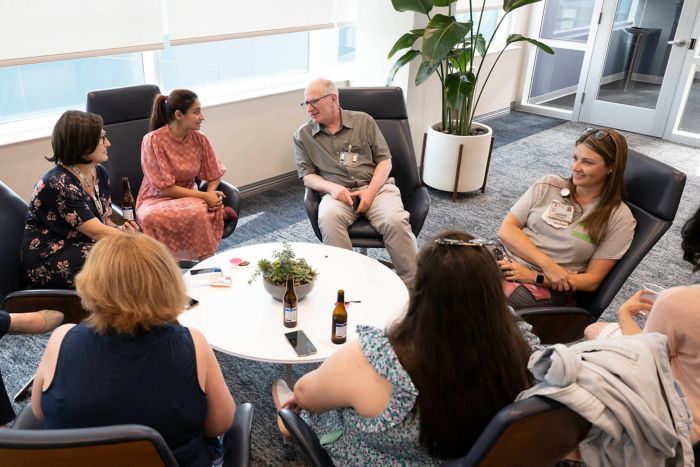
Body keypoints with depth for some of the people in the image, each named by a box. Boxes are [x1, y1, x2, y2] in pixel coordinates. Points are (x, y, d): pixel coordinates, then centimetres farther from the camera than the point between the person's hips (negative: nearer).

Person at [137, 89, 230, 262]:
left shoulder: (200, 140, -3)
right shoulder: (153, 140, -16)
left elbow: (215, 175, 9)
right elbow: (165, 188, -16)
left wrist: (211, 194, -14)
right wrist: (204, 196, -20)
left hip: (189, 197, 4)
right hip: (157, 201, -3)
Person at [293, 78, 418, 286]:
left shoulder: (364, 121, 11)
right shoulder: (303, 135, 12)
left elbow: (384, 160, 8)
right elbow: (307, 175, 8)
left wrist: (370, 191, -9)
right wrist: (331, 187, -14)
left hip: (376, 186, 0)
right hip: (337, 192, 0)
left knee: (395, 221, -29)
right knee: (328, 218, -35)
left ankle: (413, 286, -19)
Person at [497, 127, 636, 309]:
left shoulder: (619, 218, 1)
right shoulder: (547, 186, 8)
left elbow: (592, 280, -1)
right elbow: (506, 230, 3)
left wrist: (535, 277, -13)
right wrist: (547, 264, -11)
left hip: (546, 288, -3)